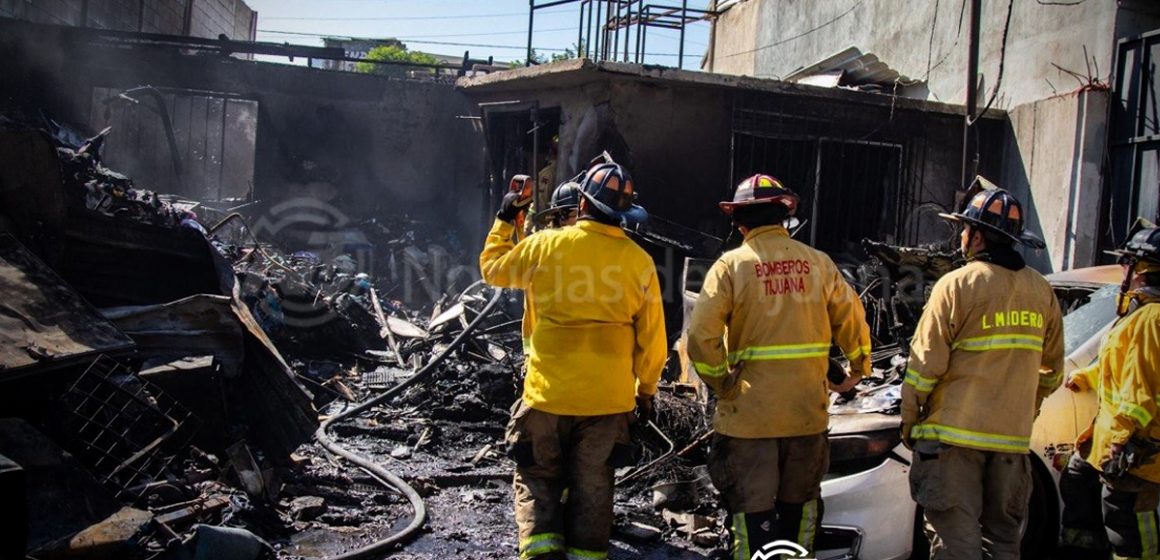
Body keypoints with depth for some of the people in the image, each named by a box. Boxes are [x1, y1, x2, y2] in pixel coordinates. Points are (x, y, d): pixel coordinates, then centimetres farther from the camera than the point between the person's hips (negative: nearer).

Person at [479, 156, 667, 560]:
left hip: (548, 394, -1)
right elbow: (651, 339, 0)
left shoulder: (547, 245, -8)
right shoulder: (639, 261, -5)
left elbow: (493, 268, 11)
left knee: (538, 481, 14)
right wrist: (647, 390, 14)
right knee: (591, 488, 14)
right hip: (609, 399, 1)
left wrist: (504, 220, 25)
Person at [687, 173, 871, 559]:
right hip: (808, 410, 3)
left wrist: (719, 382, -1)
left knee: (752, 510, 7)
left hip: (749, 412, -3)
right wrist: (859, 369, 24)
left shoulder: (731, 265, -8)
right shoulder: (818, 263, 1)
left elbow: (701, 336, -15)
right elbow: (853, 321, 8)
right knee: (799, 504, 21)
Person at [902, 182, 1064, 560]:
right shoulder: (1041, 291, 7)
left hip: (954, 433, -6)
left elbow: (925, 364, -12)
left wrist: (909, 423, -1)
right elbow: (1052, 370, 14)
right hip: (1013, 437, 6)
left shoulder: (957, 286, -11)